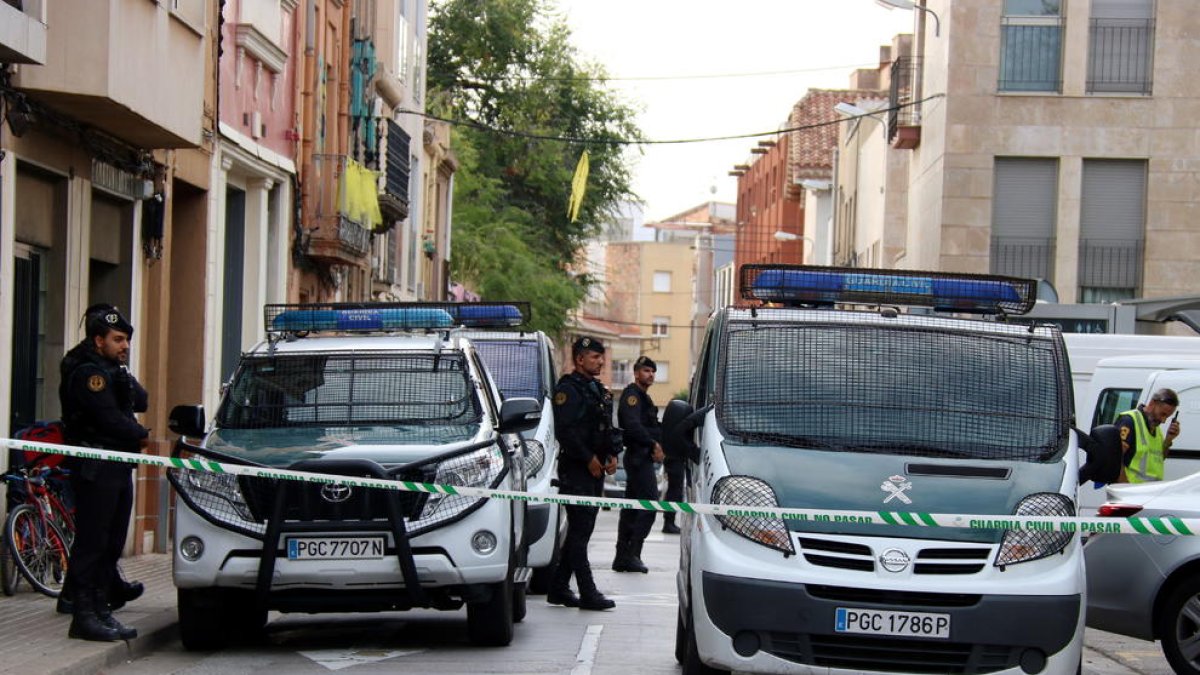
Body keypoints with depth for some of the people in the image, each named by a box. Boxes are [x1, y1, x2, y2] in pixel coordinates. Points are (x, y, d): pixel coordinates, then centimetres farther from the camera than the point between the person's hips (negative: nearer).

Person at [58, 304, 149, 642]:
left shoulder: (110, 370, 20)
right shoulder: (88, 372, -11)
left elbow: (141, 402, 14)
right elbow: (109, 419, -18)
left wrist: (125, 378, -2)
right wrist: (142, 436, -5)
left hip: (118, 467, 10)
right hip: (95, 469, -10)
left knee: (111, 541, 10)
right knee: (91, 541, -9)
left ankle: (101, 611, 15)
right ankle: (84, 616, -9)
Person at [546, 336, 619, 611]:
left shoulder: (599, 390, 20)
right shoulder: (568, 389, -10)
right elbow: (565, 431, -18)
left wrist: (612, 455, 10)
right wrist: (589, 459, -17)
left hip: (595, 468, 9)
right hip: (575, 470, -9)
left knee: (580, 531, 12)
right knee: (580, 530, -8)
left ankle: (559, 588, 19)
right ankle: (588, 593, -9)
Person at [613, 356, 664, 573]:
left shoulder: (643, 396, 24)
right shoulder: (632, 394, -9)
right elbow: (633, 426, -22)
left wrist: (655, 445, 7)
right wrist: (653, 444, -19)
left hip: (642, 457, 11)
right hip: (639, 456, -11)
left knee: (631, 508, 11)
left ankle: (622, 558, 13)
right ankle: (631, 555, -15)